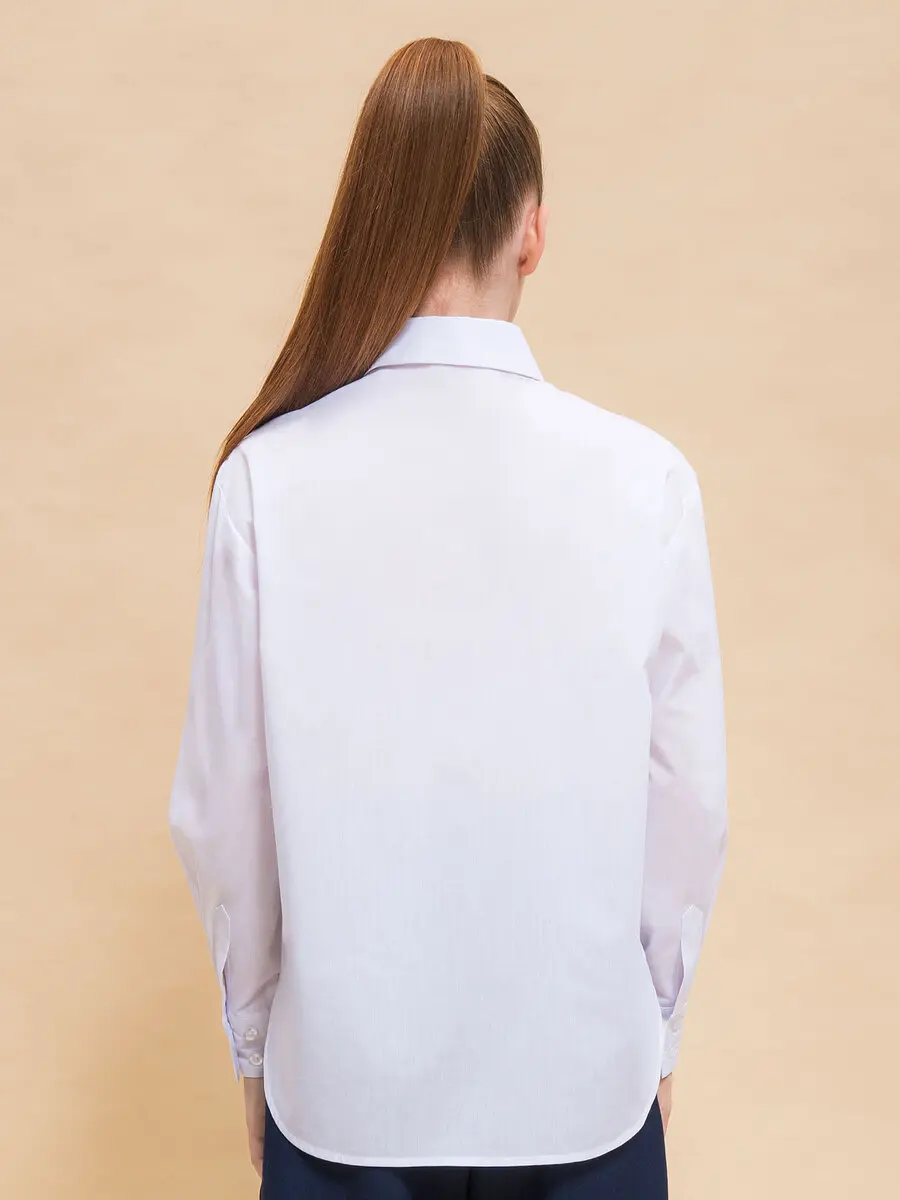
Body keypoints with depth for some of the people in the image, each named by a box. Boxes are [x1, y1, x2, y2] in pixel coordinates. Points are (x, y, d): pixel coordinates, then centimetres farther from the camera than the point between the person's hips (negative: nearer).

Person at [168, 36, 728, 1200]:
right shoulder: (644, 478, -16)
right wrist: (657, 1035, 10)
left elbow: (224, 804, -8)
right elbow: (686, 799, -8)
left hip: (346, 1072, 0)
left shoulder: (269, 477, -15)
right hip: (581, 1070, 0)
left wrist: (254, 1042, 10)